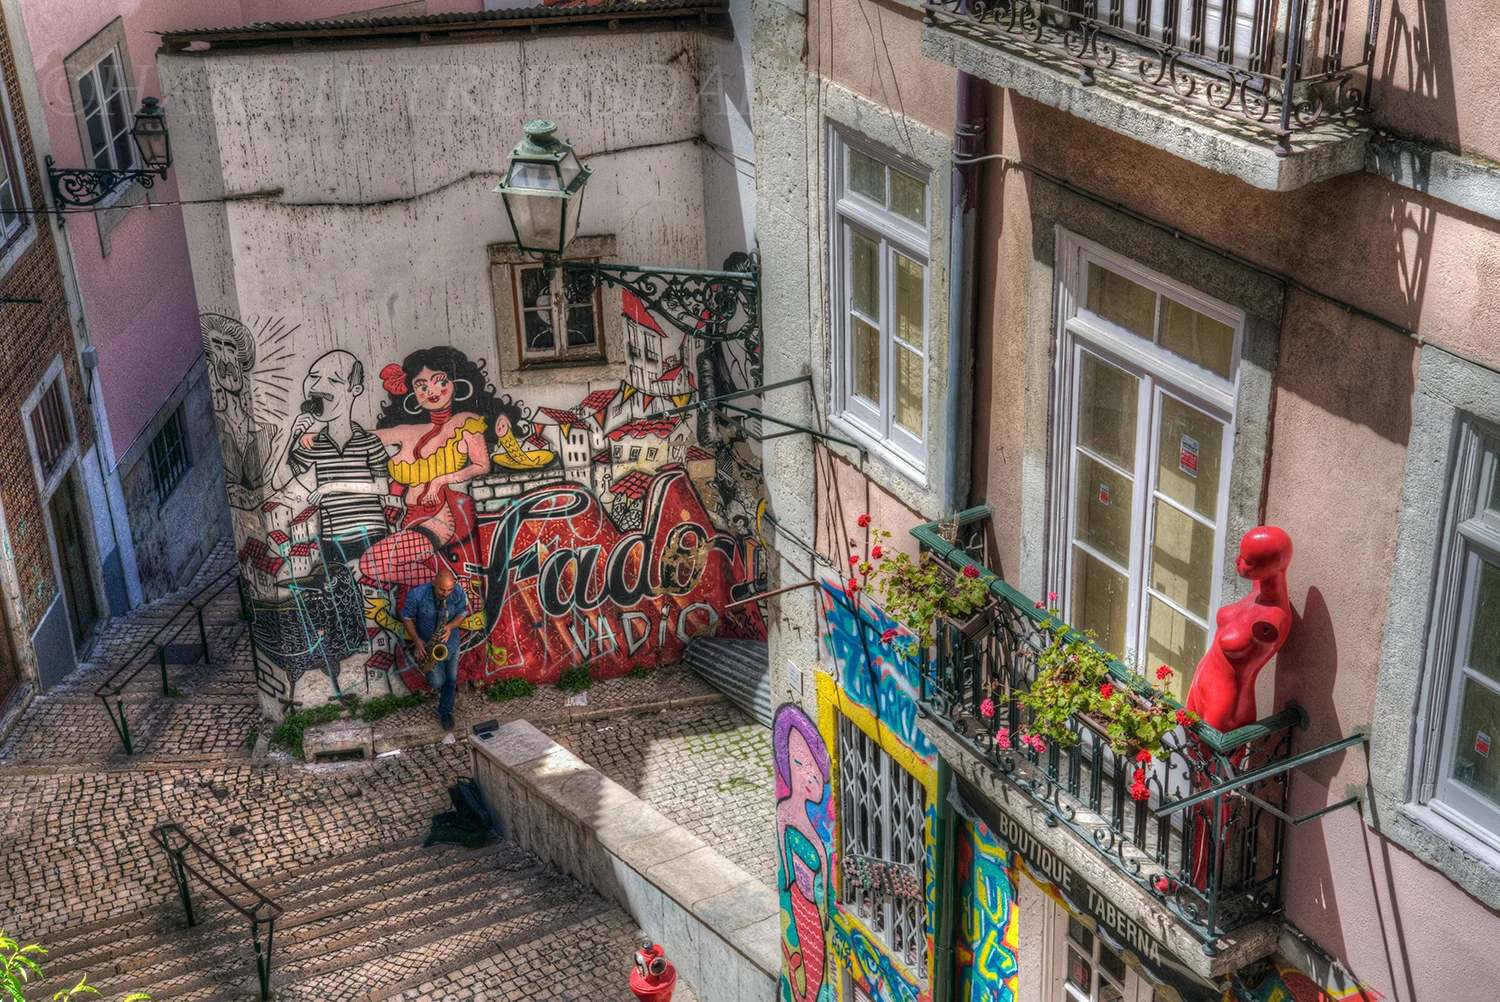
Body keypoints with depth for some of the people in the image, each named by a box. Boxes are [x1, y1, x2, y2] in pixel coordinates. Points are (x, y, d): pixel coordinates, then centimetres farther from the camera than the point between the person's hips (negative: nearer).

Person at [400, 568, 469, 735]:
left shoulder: (458, 592, -22)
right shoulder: (416, 595, -28)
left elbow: (462, 614, -6)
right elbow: (406, 617, -12)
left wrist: (450, 627, -26)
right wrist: (417, 640, -19)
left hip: (451, 641, 2)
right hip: (428, 642, -2)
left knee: (451, 680, 10)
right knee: (438, 681, -3)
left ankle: (445, 713, 32)